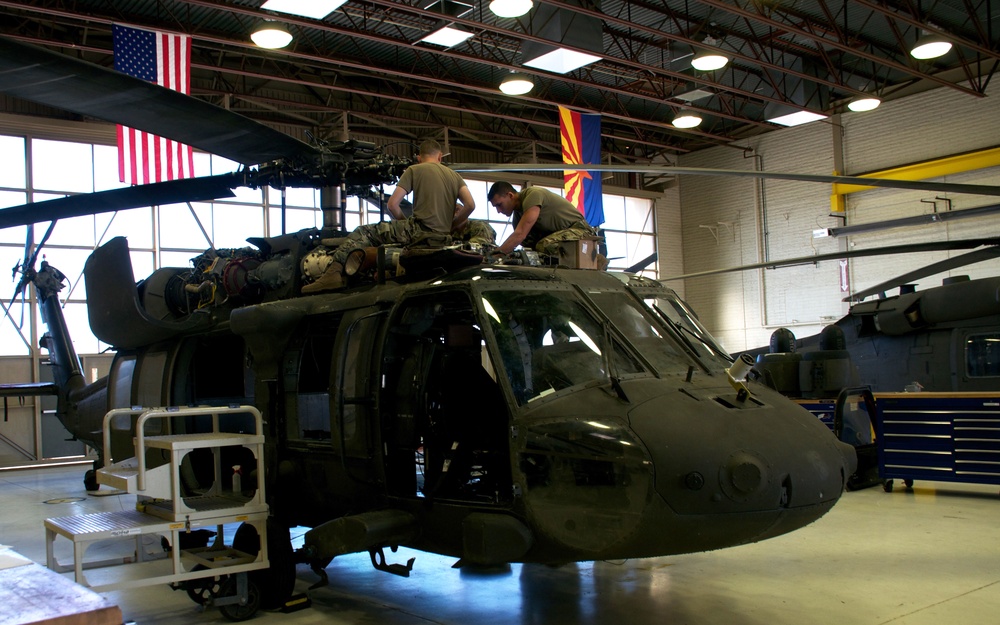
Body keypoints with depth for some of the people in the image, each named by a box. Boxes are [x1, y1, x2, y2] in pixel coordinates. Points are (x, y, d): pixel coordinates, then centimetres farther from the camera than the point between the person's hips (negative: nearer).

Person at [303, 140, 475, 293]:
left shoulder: (414, 170, 6)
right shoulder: (454, 175, 16)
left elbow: (393, 204, -1)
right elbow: (470, 205, 3)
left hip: (419, 229, -6)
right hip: (443, 239, 6)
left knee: (363, 232, 1)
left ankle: (334, 272, -15)